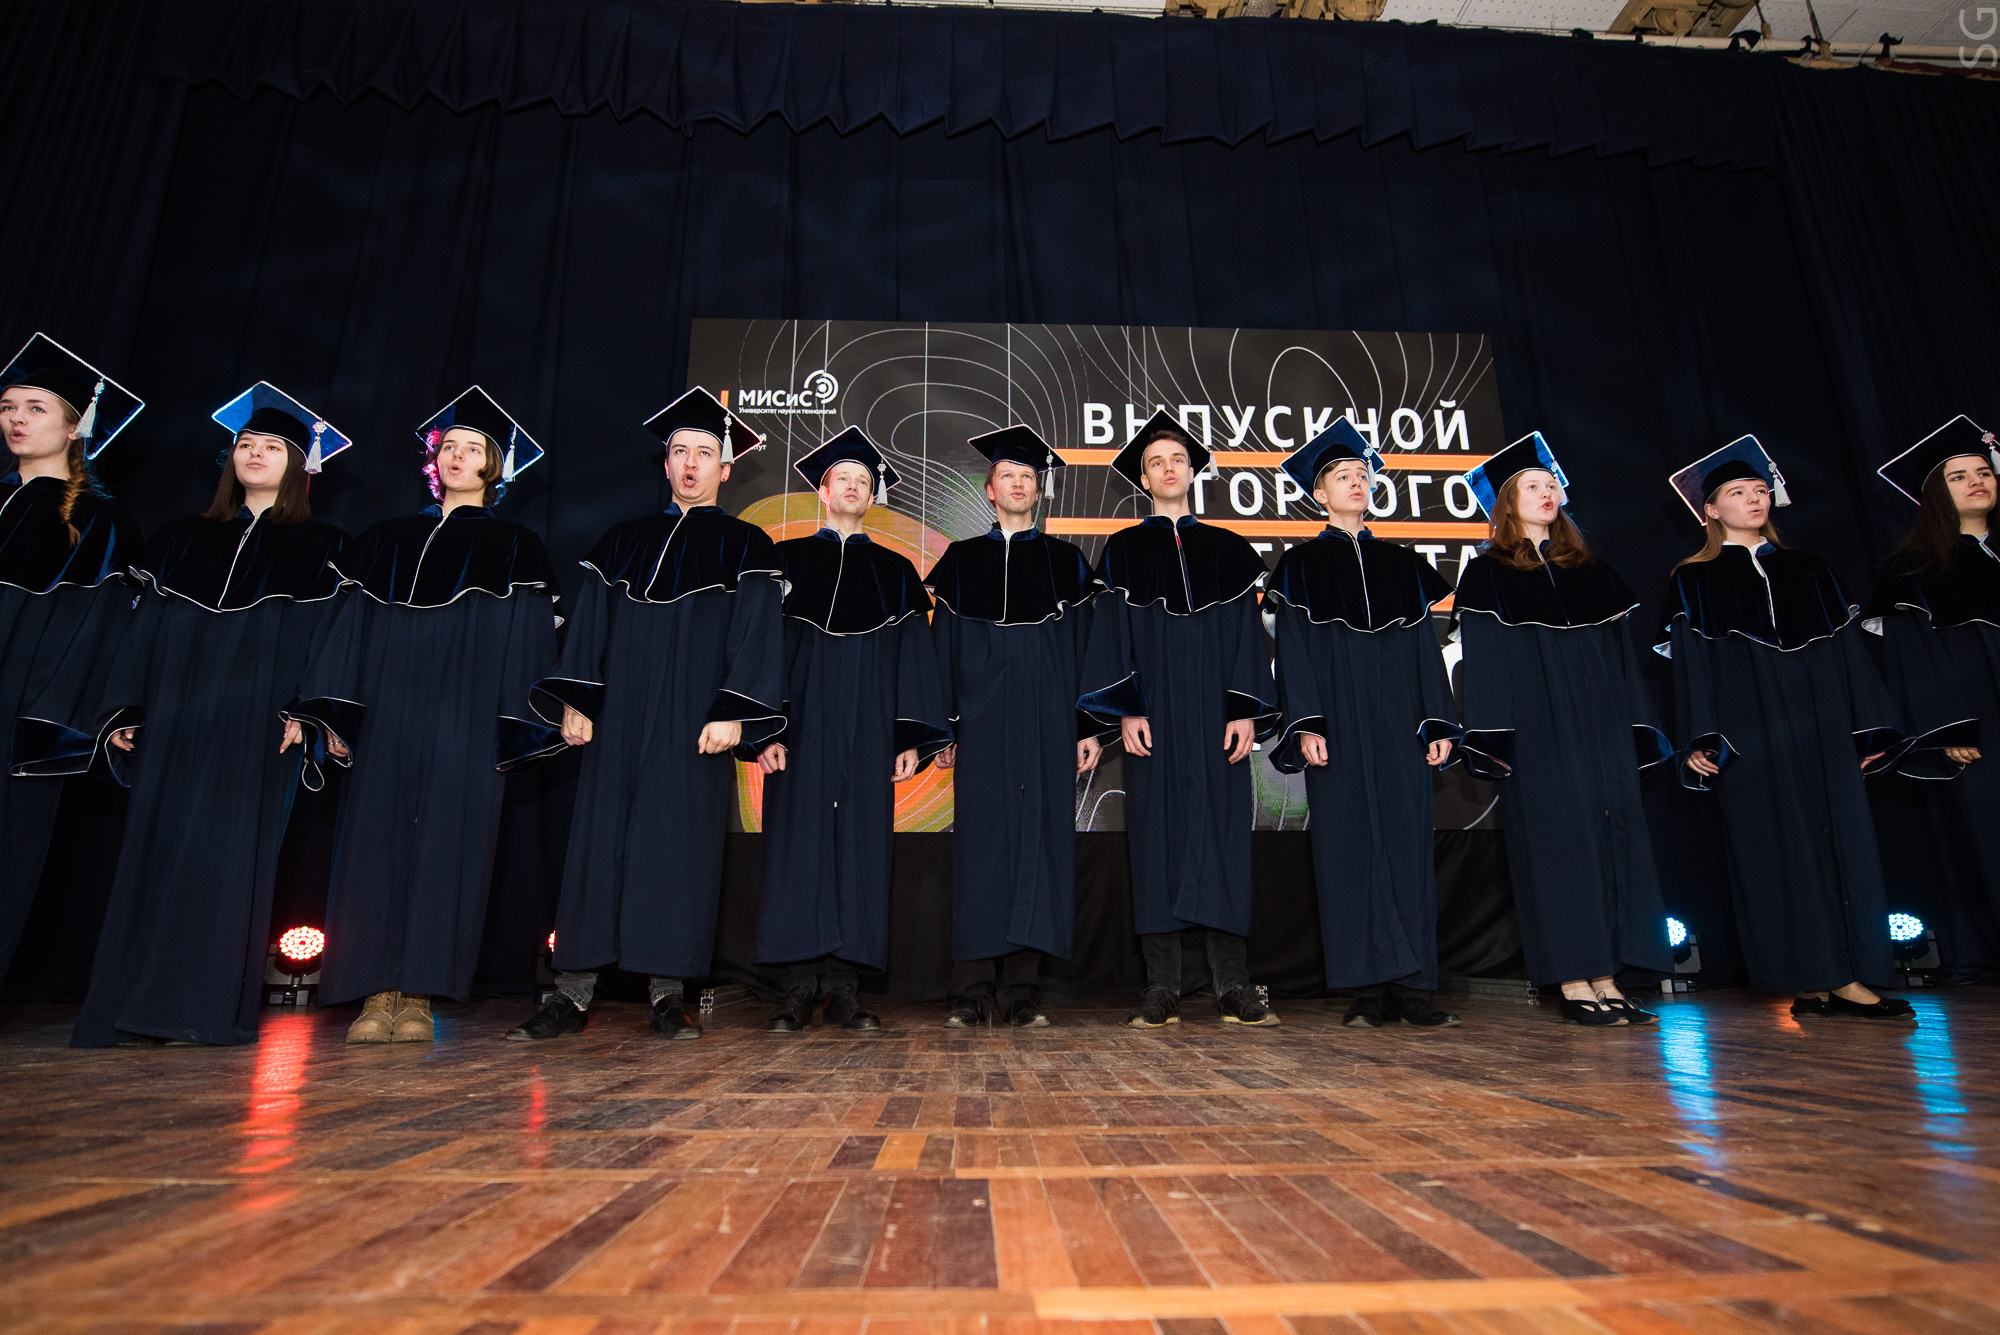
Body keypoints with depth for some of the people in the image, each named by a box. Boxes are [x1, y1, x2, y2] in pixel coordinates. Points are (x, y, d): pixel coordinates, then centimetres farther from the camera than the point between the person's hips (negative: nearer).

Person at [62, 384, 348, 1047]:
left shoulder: (319, 549, 7)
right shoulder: (183, 541, 18)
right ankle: (134, 1005, 7)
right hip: (173, 720, 4)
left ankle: (213, 1006, -2)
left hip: (255, 729, -4)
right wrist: (124, 710, 6)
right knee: (154, 852, 2)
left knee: (230, 856, -6)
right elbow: (146, 631, 15)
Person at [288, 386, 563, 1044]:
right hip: (386, 716, 3)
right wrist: (335, 714, 5)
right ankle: (377, 995, 3)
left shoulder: (513, 548, 8)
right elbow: (352, 630, 15)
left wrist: (514, 727, -7)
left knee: (443, 847, -5)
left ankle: (417, 996, 1)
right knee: (375, 844, -2)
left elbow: (525, 642, 2)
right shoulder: (386, 542, 18)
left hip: (463, 720, -3)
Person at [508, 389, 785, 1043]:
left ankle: (667, 994, 4)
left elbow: (754, 635, -2)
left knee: (681, 846, -3)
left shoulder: (746, 547, 7)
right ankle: (572, 994, 5)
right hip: (619, 718, 3)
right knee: (599, 840, 0)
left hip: (694, 723, -3)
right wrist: (574, 700, 2)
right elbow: (589, 625, 14)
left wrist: (733, 711, -13)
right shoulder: (623, 543, 18)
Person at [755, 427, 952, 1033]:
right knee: (798, 845, -5)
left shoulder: (895, 572, 15)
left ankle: (845, 987, 3)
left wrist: (911, 737, -1)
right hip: (803, 726, -1)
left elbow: (911, 657, 10)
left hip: (868, 731, 1)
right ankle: (800, 987, 0)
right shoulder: (788, 561, 13)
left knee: (861, 846, -2)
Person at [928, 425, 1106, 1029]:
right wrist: (942, 727, 0)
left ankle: (1022, 991, 3)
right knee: (980, 840, -4)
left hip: (1046, 722, 0)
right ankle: (973, 991, 1)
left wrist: (1089, 727, -1)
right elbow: (943, 649, 9)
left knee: (1038, 837, -3)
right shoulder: (961, 561, 13)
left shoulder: (1065, 561, 12)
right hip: (981, 723, 0)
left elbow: (1085, 647, 8)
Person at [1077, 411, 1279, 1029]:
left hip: (1217, 710, 1)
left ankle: (1233, 985, 4)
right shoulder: (1123, 550, 11)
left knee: (1223, 833, -1)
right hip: (1154, 712, -1)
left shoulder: (1228, 550, 14)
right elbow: (1112, 632, 3)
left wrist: (1247, 710, -4)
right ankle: (1161, 989, 3)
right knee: (1157, 833, -2)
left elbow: (1246, 634, 8)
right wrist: (1125, 710, -9)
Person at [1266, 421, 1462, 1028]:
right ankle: (1372, 987, 2)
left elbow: (1425, 648, 13)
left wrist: (1440, 722, 3)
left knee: (1408, 839, 0)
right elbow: (1293, 648, -2)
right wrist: (1305, 724, -13)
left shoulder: (1403, 565, 16)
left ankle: (1412, 985, 4)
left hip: (1399, 720, 3)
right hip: (1339, 719, -3)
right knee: (1350, 842, -3)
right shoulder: (1301, 566, 6)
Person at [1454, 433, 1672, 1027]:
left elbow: (1621, 655, 15)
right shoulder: (1488, 573, 3)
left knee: (1613, 839, 2)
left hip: (1600, 731, 5)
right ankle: (1573, 983, 2)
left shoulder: (1590, 569, 17)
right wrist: (1495, 738, -13)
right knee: (1558, 844, -5)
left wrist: (1633, 729, 8)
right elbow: (1484, 661, -4)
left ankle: (1606, 981, 8)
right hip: (1538, 733, -5)